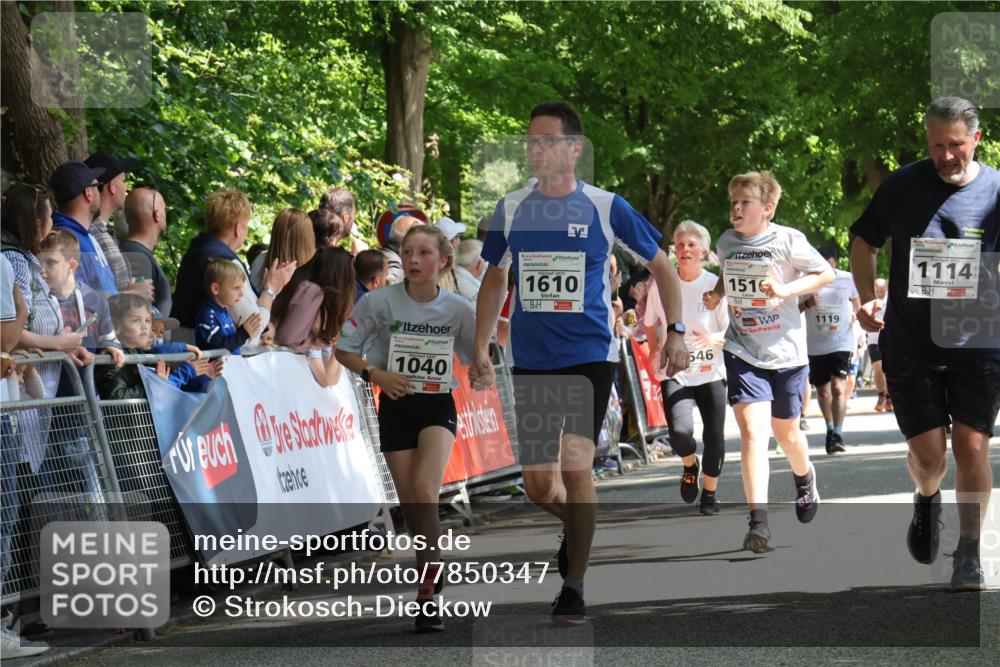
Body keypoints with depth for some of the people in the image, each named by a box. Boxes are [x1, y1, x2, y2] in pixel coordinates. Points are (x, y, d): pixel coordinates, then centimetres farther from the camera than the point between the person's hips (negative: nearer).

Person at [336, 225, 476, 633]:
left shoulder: (457, 309, -5)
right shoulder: (380, 302, -8)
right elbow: (344, 349, -1)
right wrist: (375, 374, -16)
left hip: (438, 406, -1)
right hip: (396, 408, 1)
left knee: (425, 490, -23)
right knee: (411, 506, 2)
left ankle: (429, 590, -18)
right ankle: (431, 590, 17)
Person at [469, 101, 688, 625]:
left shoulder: (606, 208, -3)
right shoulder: (511, 210, 5)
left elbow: (661, 266, 7)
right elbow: (495, 279, 18)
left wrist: (675, 332, 0)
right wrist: (481, 350, 12)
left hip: (590, 355, -3)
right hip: (530, 360, 3)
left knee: (575, 463, -17)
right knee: (538, 485, 4)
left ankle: (574, 587, -8)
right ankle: (576, 529, 38)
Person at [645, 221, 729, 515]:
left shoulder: (716, 285, -6)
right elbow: (650, 324, 14)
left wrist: (716, 339, -24)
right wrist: (655, 349, -2)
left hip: (711, 372, 0)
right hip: (675, 372, 0)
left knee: (714, 438, 0)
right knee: (680, 431, -22)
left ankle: (709, 494, 25)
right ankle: (690, 466, 14)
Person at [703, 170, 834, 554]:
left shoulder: (787, 240, -11)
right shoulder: (726, 243, 2)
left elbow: (826, 274, -4)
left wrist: (786, 290, -18)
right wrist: (716, 295, 3)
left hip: (786, 352, -1)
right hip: (743, 352, 1)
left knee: (785, 431, 16)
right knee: (752, 431, -16)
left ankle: (805, 478, 51)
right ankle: (758, 522, -21)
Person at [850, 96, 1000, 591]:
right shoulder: (902, 186, -1)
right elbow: (864, 243, 13)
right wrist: (868, 299, -2)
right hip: (911, 344, 1)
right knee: (928, 454, 0)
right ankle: (927, 500, 35)